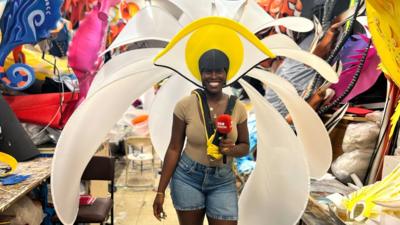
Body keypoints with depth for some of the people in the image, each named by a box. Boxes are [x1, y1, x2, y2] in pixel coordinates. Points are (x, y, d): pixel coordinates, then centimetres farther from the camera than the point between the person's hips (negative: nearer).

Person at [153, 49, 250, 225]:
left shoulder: (238, 108, -6)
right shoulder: (185, 106, -11)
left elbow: (245, 146, 5)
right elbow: (174, 149, -6)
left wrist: (233, 149, -20)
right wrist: (161, 191, -5)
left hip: (223, 181, 1)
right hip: (187, 177, -1)